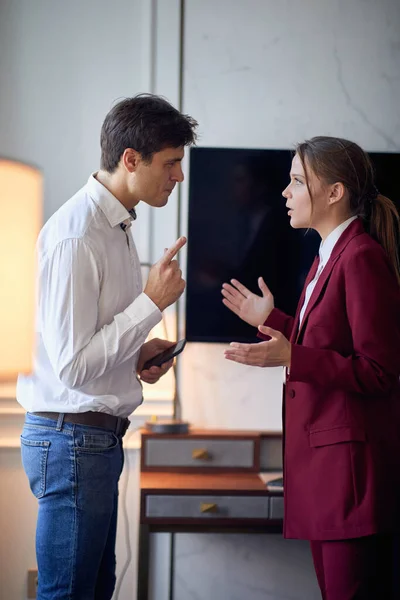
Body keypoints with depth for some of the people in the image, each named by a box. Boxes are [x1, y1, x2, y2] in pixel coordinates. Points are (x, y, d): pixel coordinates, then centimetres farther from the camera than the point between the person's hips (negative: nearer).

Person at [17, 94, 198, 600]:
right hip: (72, 439, -10)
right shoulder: (75, 236, -19)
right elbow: (72, 366, -22)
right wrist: (152, 301, -19)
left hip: (99, 438, 10)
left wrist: (139, 354, 5)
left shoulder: (116, 226, 13)